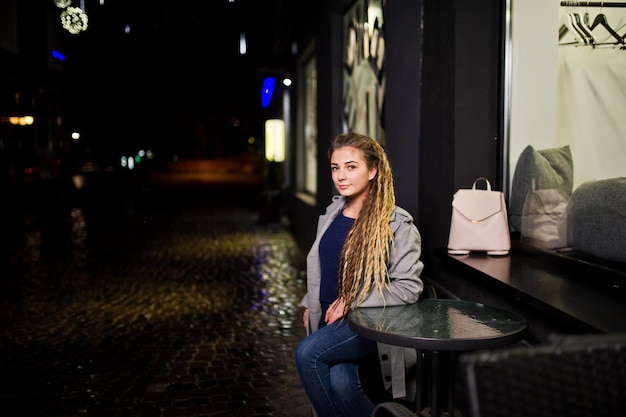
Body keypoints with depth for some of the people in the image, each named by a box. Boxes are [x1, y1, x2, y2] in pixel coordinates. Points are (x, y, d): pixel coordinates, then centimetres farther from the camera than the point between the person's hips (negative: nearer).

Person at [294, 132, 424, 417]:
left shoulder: (397, 224, -10)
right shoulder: (332, 214, 10)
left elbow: (409, 287, -11)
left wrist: (352, 302, -15)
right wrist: (309, 304, 10)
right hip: (329, 319, 5)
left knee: (306, 353, -25)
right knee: (340, 382, -24)